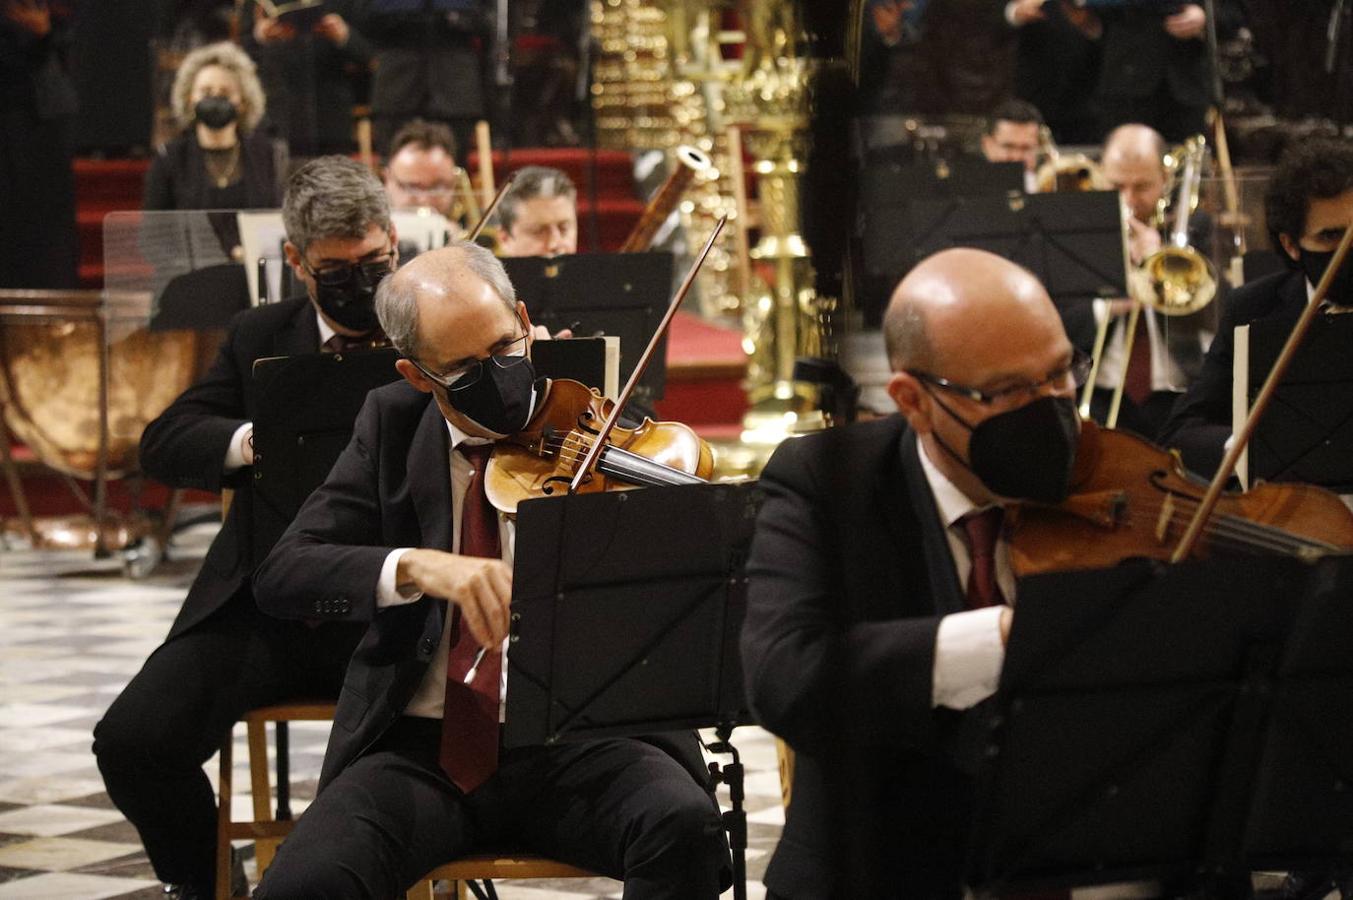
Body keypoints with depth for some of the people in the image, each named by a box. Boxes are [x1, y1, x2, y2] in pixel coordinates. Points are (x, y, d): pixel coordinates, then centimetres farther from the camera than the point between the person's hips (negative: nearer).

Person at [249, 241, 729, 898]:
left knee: (684, 824, -31)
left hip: (578, 745, -1)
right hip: (423, 750, 1)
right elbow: (281, 576, -5)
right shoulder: (392, 425, 6)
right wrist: (416, 566, -24)